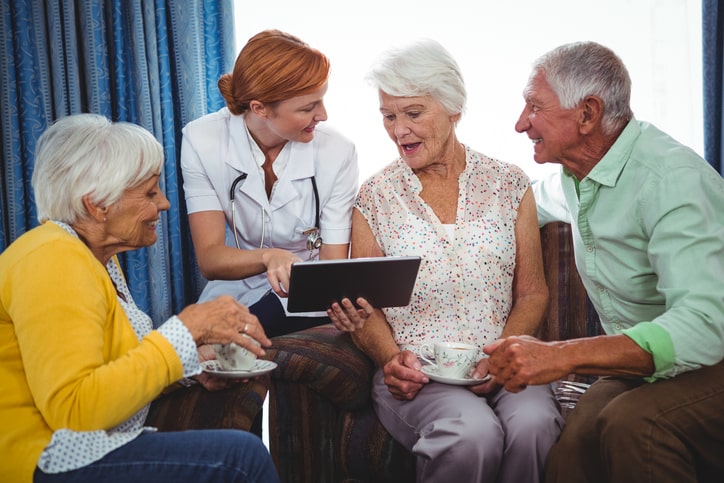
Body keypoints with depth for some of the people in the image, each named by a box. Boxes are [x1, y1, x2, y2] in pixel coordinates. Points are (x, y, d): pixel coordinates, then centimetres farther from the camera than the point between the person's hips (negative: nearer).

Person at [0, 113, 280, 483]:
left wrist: (192, 364, 1)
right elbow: (71, 407, -28)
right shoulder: (53, 261, -19)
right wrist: (187, 332, -25)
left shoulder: (96, 255, 13)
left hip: (91, 443, 10)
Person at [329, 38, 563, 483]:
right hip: (415, 373, -1)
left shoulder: (509, 184, 10)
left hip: (501, 366, 1)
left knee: (532, 425, -33)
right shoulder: (375, 197, 8)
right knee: (473, 435, -33)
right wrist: (392, 358, -11)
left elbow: (532, 293, 9)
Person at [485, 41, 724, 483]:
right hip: (638, 362, 6)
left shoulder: (672, 180, -21)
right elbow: (537, 202, 34)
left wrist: (562, 356, -41)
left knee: (632, 424, -36)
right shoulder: (574, 175, 7)